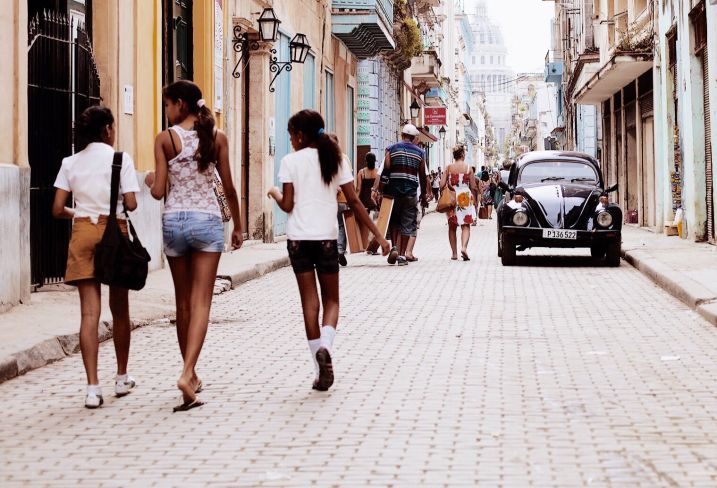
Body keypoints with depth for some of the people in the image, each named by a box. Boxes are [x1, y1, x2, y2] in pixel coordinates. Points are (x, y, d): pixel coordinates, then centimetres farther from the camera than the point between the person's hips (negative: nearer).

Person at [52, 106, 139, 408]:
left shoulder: (71, 163, 7)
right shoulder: (120, 159, -2)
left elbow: (57, 210, 3)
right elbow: (131, 203, -7)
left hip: (83, 233, 2)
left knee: (89, 312, -3)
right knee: (119, 309, 13)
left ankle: (93, 388, -12)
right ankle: (122, 378, 26)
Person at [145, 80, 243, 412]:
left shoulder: (165, 139, -5)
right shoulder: (217, 137, 0)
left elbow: (159, 192, -7)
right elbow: (228, 188, 1)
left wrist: (150, 180, 16)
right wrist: (238, 225, 13)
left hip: (174, 220, 0)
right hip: (208, 220, 0)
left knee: (183, 302, 13)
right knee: (201, 302, -4)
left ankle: (191, 374, 22)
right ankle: (187, 373, -20)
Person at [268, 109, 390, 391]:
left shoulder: (291, 161, -2)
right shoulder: (336, 159, 4)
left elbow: (288, 205, -6)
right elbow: (354, 202, 1)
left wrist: (275, 194, 17)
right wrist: (377, 234, 5)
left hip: (299, 237, -1)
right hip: (327, 236, 1)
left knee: (309, 302, 5)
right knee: (331, 301, 11)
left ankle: (320, 369, 3)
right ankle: (325, 348, -17)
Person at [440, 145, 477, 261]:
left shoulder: (449, 168, -1)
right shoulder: (468, 168, -3)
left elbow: (442, 185, -5)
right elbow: (473, 187, -1)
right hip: (465, 198, -1)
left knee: (452, 227, 11)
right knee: (466, 226, 1)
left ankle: (454, 253, 11)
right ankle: (464, 247, -22)